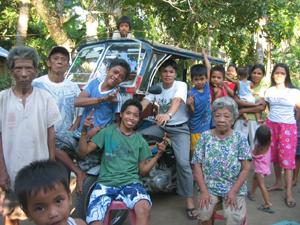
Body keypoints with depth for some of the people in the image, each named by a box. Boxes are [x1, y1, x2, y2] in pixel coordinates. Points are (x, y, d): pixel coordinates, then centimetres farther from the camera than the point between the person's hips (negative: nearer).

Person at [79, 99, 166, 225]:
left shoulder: (140, 141, 12)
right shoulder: (107, 132, 7)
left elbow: (142, 171, 13)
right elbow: (83, 151, 3)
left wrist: (158, 155, 1)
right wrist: (84, 130, -12)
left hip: (130, 183, 1)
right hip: (105, 183, -1)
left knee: (144, 208, -32)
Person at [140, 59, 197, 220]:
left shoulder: (181, 85, -12)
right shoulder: (156, 87, 1)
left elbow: (177, 101, -33)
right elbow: (144, 102, -14)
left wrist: (168, 114, -54)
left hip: (179, 128, -4)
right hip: (161, 126, 5)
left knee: (183, 163, -18)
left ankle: (189, 200, -4)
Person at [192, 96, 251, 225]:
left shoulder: (240, 139, -1)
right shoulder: (205, 137, 1)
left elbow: (246, 168, -3)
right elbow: (197, 166, -1)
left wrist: (233, 191, -13)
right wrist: (204, 191, -10)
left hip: (234, 187, 0)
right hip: (210, 187, 1)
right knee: (204, 214, -23)